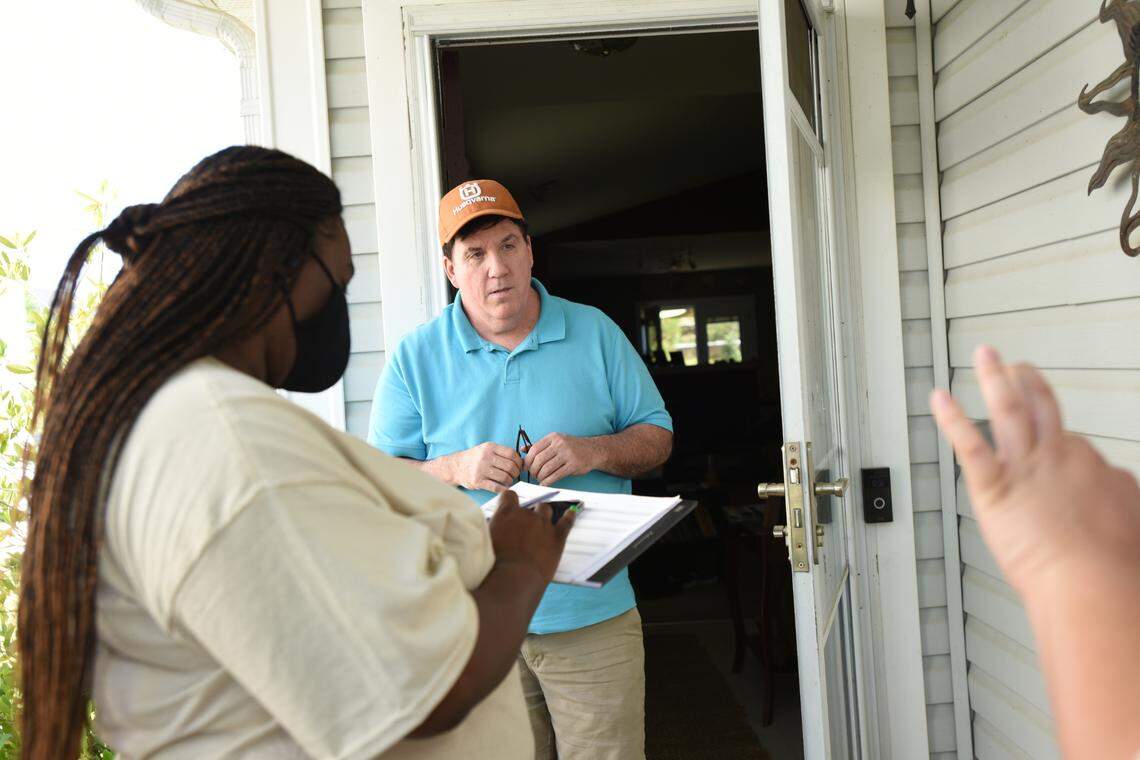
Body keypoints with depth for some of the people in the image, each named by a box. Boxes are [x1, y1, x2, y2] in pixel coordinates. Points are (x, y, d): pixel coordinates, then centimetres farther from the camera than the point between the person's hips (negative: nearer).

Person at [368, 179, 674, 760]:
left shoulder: (595, 332, 3)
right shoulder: (415, 357, 1)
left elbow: (657, 438, 6)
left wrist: (593, 451, -14)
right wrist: (455, 469, -17)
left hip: (593, 614, 1)